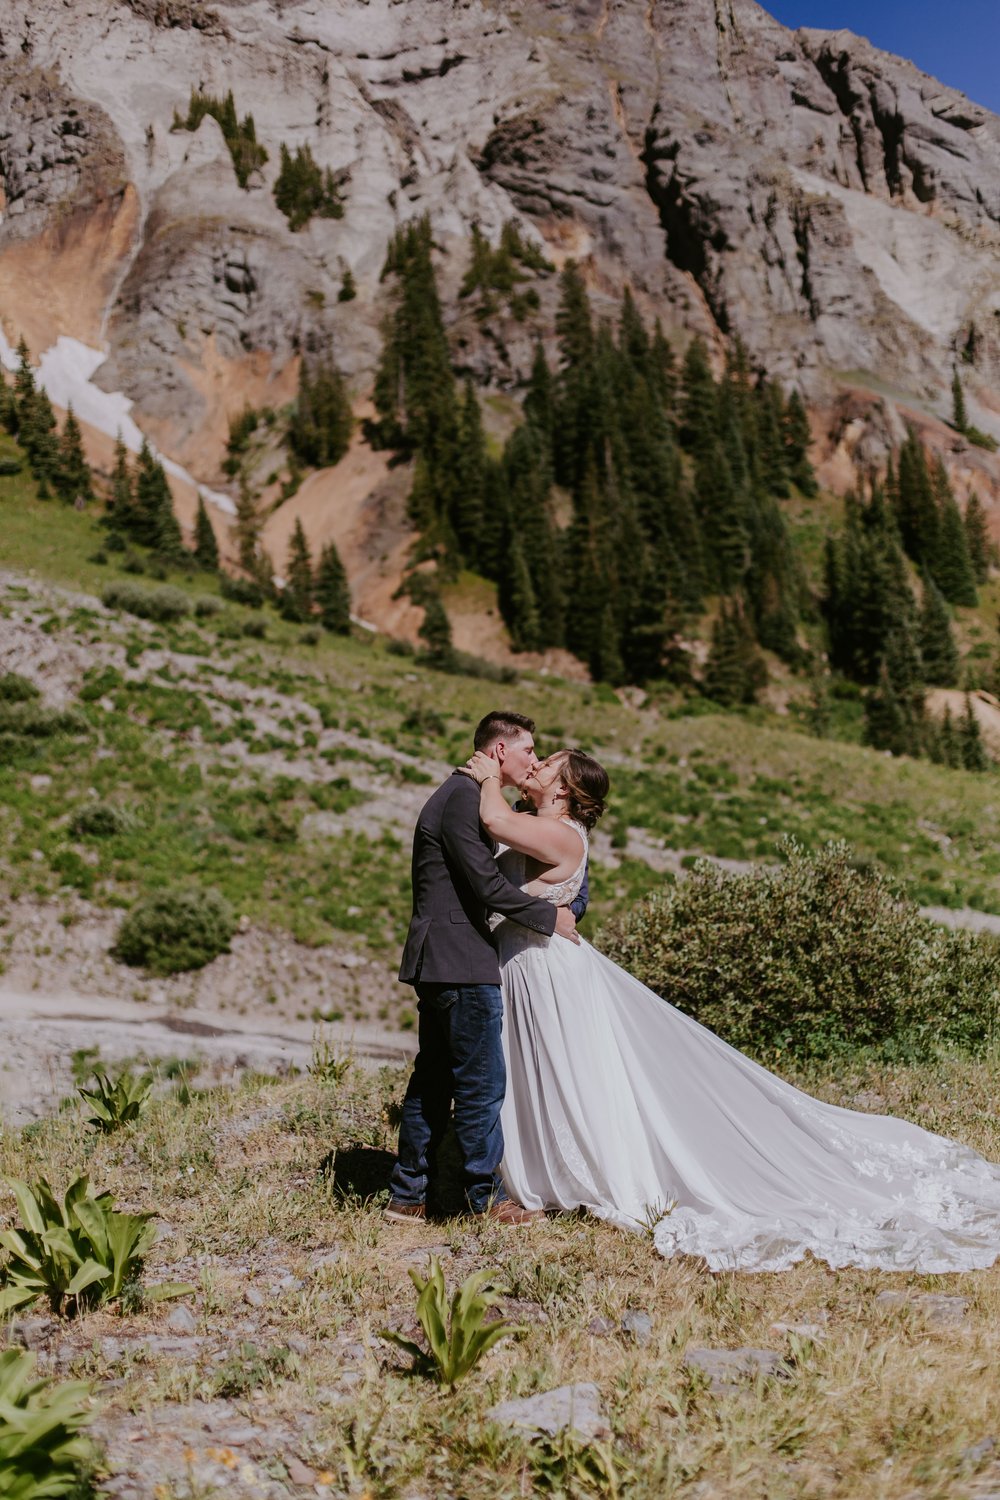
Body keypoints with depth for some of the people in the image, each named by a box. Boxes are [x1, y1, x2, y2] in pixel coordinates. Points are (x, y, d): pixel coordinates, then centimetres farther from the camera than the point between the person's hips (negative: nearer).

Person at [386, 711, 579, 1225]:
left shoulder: (463, 794, 20)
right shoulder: (465, 796, -13)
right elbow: (485, 883, -19)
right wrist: (548, 916, -9)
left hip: (438, 961, 11)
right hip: (461, 961, -11)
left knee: (434, 1079, 14)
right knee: (481, 1082, -2)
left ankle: (407, 1196, 20)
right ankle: (486, 1197, 9)